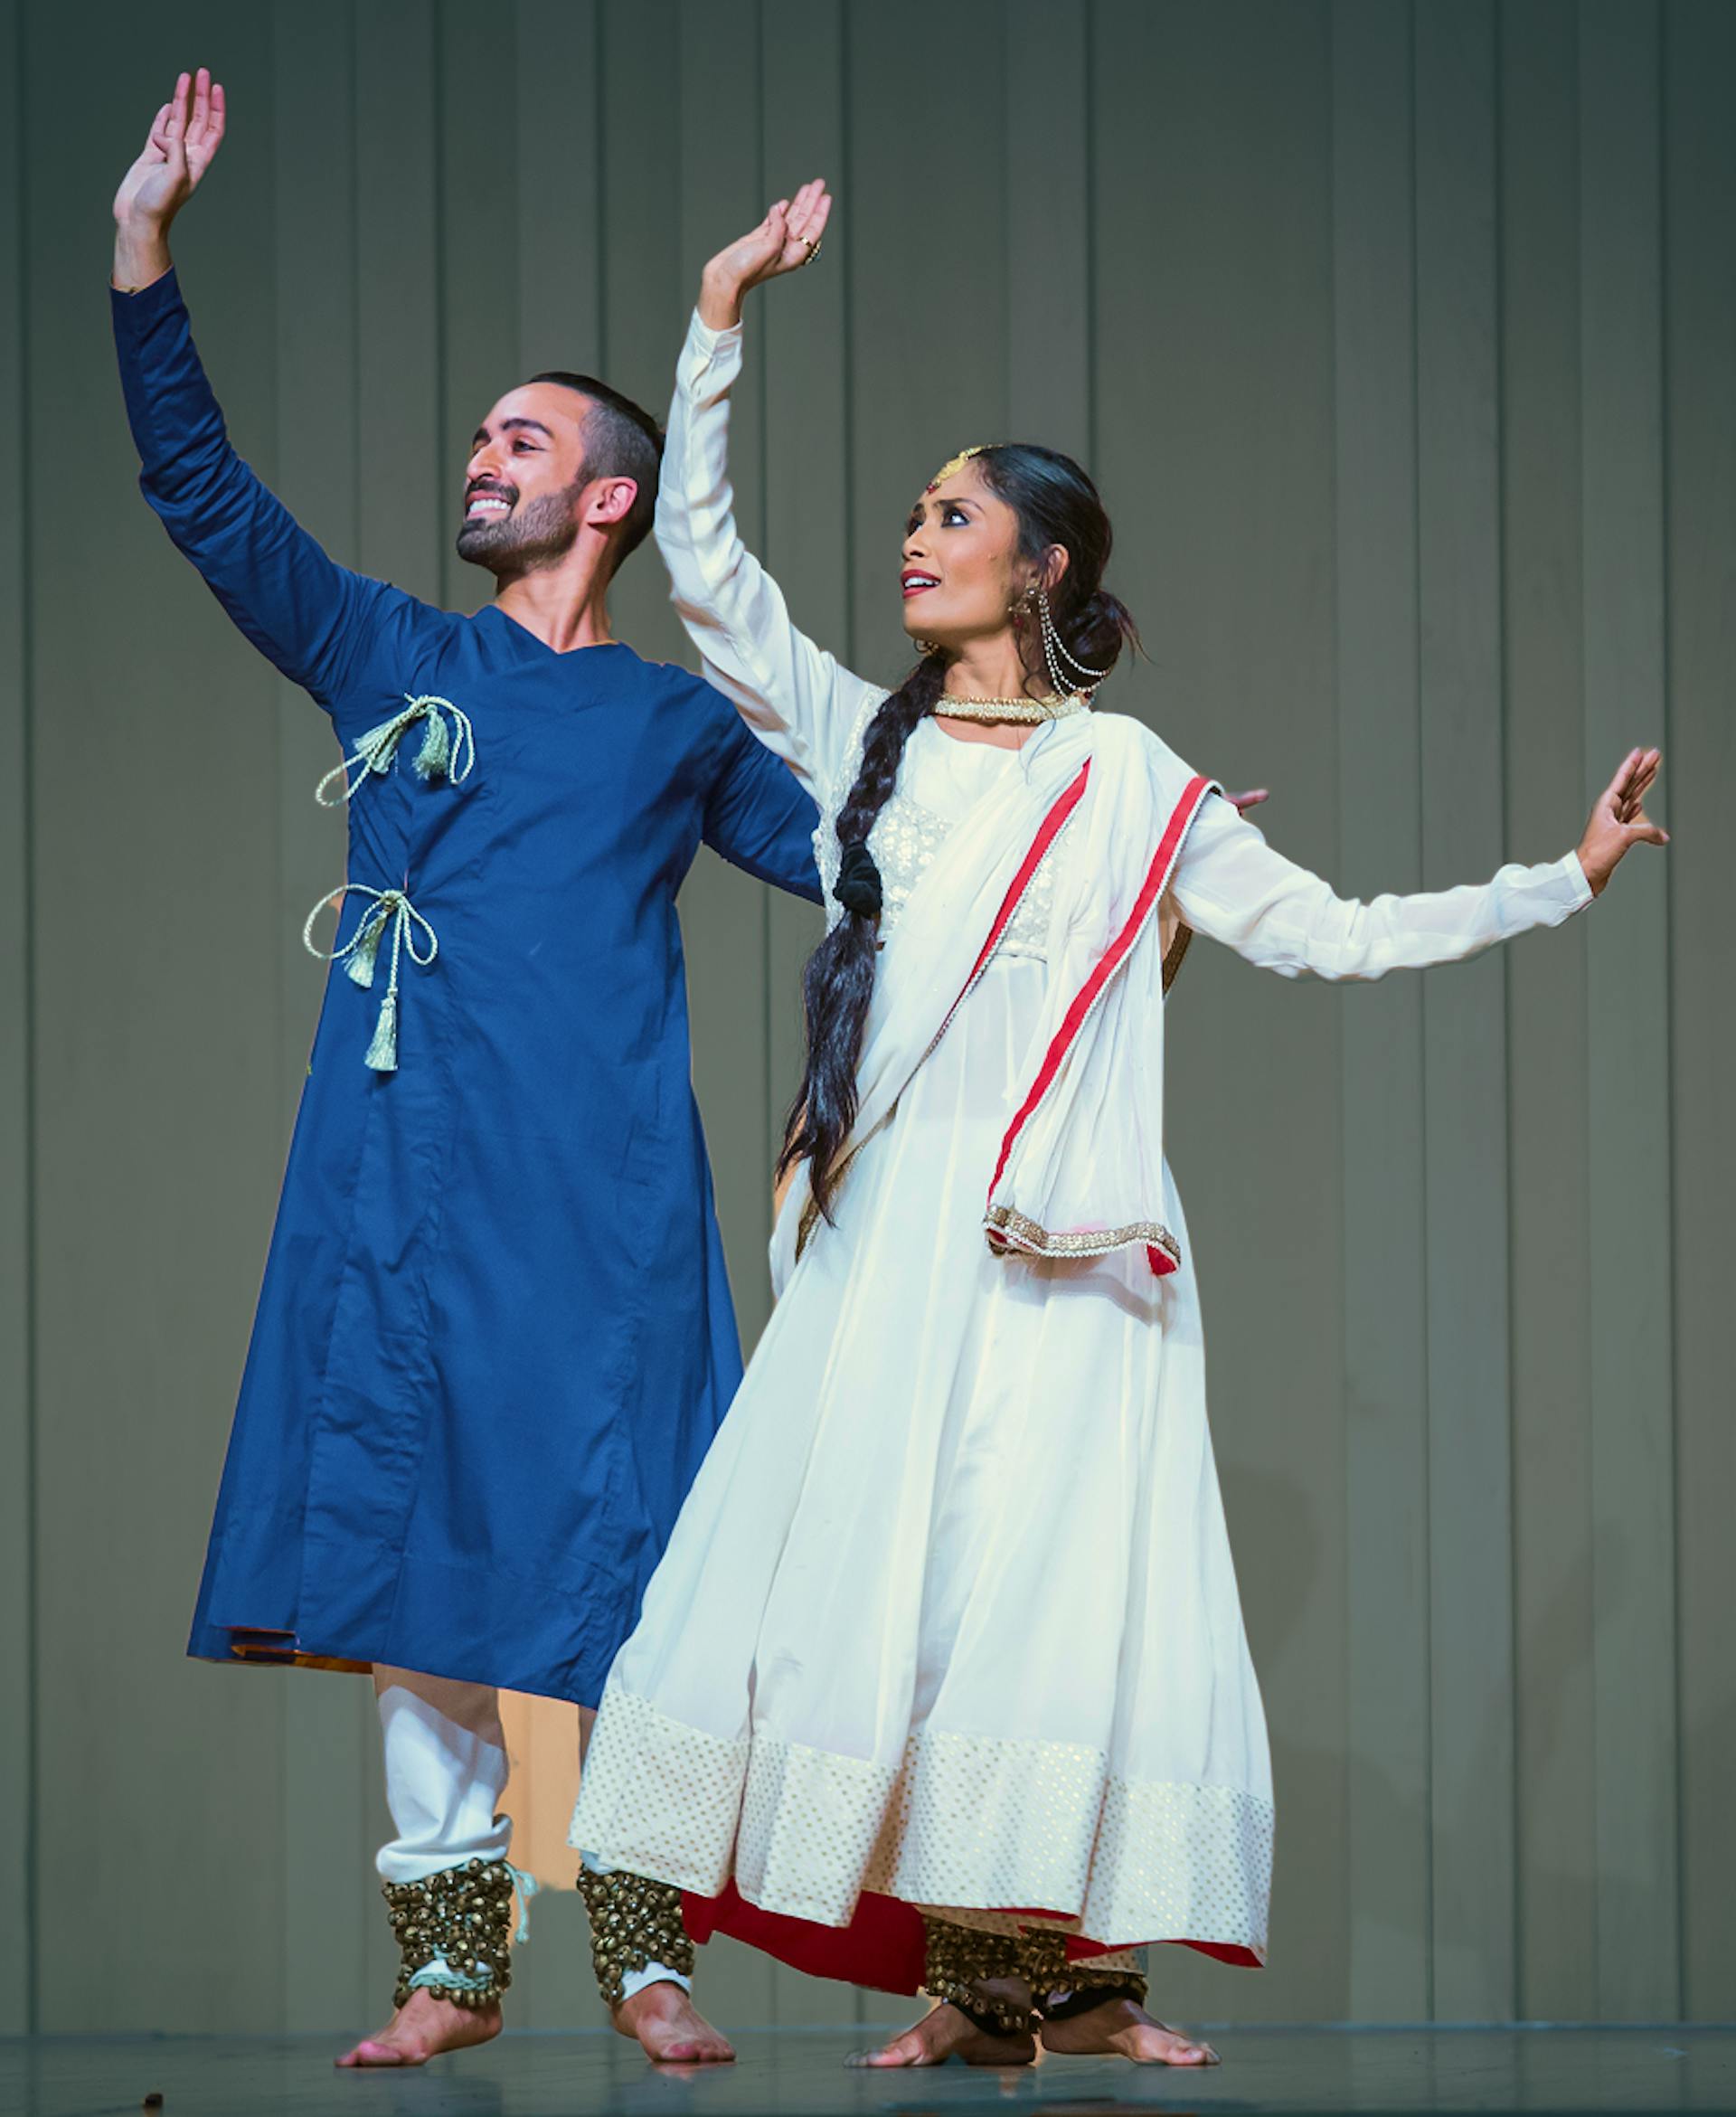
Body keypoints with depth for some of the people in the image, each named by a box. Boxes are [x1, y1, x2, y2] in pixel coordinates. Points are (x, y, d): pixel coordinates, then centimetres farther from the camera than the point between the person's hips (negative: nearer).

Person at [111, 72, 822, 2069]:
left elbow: (865, 858, 21)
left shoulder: (680, 723, 14)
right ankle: (450, 1956, 5)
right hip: (406, 1176, 1)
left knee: (620, 1550, -5)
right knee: (414, 1546, -1)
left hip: (605, 1188, -1)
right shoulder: (395, 663, 15)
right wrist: (144, 254, 2)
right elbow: (205, 493, 10)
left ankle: (647, 1947, 1)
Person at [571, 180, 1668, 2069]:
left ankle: (1066, 1967, -7)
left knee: (1057, 1571, -9)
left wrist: (1561, 881, 11)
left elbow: (1326, 934, 14)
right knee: (890, 1566, -8)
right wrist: (719, 322, 8)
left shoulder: (1131, 783, 11)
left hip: (1062, 1252, -2)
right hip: (894, 1230, 2)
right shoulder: (864, 739, 16)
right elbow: (703, 565, 13)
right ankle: (977, 1980, -6)